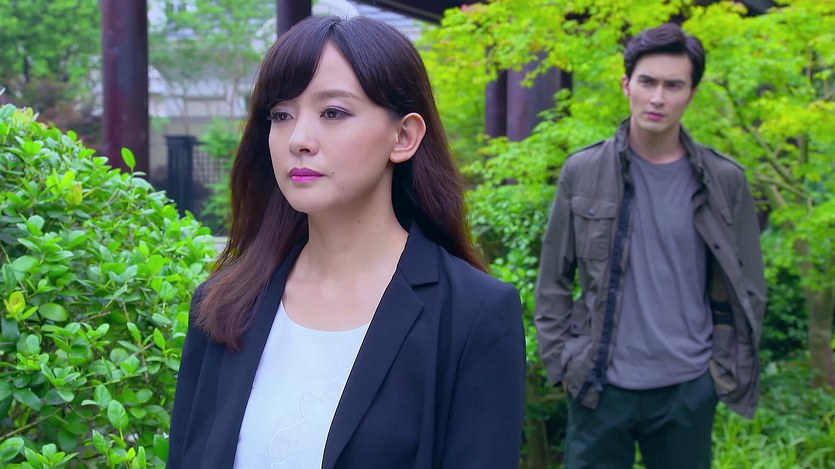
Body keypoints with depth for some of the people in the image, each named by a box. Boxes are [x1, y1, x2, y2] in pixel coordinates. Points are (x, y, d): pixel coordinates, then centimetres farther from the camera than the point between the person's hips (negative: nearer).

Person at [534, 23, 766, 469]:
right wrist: (559, 361, -1)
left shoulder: (724, 181, -1)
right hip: (599, 386, 0)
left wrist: (733, 371, 2)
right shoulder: (582, 172, -2)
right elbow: (553, 279, 3)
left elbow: (748, 288, 5)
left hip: (690, 389, 1)